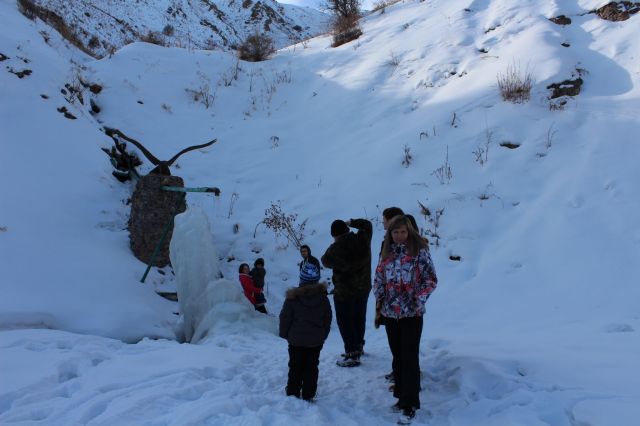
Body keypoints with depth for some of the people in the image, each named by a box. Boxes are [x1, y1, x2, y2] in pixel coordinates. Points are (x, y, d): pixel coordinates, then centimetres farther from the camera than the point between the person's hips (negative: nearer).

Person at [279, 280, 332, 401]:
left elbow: (285, 318, -8)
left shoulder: (293, 298, -15)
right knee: (311, 368, 12)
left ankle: (293, 393, 16)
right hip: (316, 341, 2)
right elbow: (328, 319, 6)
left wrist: (284, 334, 7)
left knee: (295, 368, 11)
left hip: (296, 340, -2)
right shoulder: (323, 298, -5)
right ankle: (308, 395, 15)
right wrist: (323, 336, 18)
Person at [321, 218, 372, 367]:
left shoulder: (335, 249, -22)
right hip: (363, 288, 6)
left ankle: (353, 355, 1)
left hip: (344, 291, -6)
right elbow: (367, 224, 11)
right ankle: (358, 347, 38)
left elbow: (325, 261, -2)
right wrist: (351, 222, 17)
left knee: (345, 322, 3)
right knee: (359, 318, 21)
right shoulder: (363, 239, -9)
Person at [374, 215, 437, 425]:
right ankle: (402, 396, 28)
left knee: (409, 358, -4)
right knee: (397, 356, 14)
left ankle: (410, 406, 2)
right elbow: (379, 277, 14)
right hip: (390, 312, 5)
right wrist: (378, 293, -3)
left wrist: (421, 297, -17)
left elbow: (431, 278, -6)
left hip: (412, 313, -5)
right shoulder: (386, 253, 7)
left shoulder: (419, 250, -7)